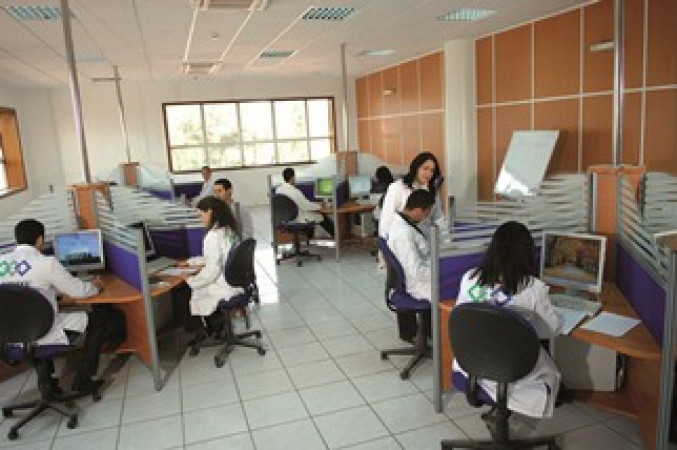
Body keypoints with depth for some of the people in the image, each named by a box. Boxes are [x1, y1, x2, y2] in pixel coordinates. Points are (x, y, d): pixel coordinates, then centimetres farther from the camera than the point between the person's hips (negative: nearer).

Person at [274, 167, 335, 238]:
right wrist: (319, 206, -2)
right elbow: (306, 206, -20)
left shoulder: (278, 190, -4)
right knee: (323, 217, 8)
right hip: (298, 220, -8)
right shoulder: (294, 191, -28)